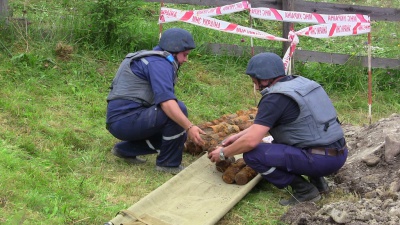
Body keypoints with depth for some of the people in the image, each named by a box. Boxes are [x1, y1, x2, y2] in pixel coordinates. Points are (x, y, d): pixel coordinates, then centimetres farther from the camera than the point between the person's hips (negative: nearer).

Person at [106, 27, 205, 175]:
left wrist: (186, 129, 18)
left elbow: (163, 102, 20)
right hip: (126, 119, -10)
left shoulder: (155, 60, 19)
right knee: (179, 109, -21)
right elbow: (166, 101, -28)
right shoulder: (159, 63, -13)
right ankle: (169, 163, -8)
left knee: (178, 132, 15)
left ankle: (126, 149, 19)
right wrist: (189, 127, -32)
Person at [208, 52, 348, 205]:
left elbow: (251, 141, -17)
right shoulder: (299, 82, 13)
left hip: (322, 160, -9)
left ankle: (304, 190, -3)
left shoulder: (275, 98, -14)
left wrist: (223, 153, -1)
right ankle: (317, 180, 17)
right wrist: (239, 135, 23)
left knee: (252, 154, -11)